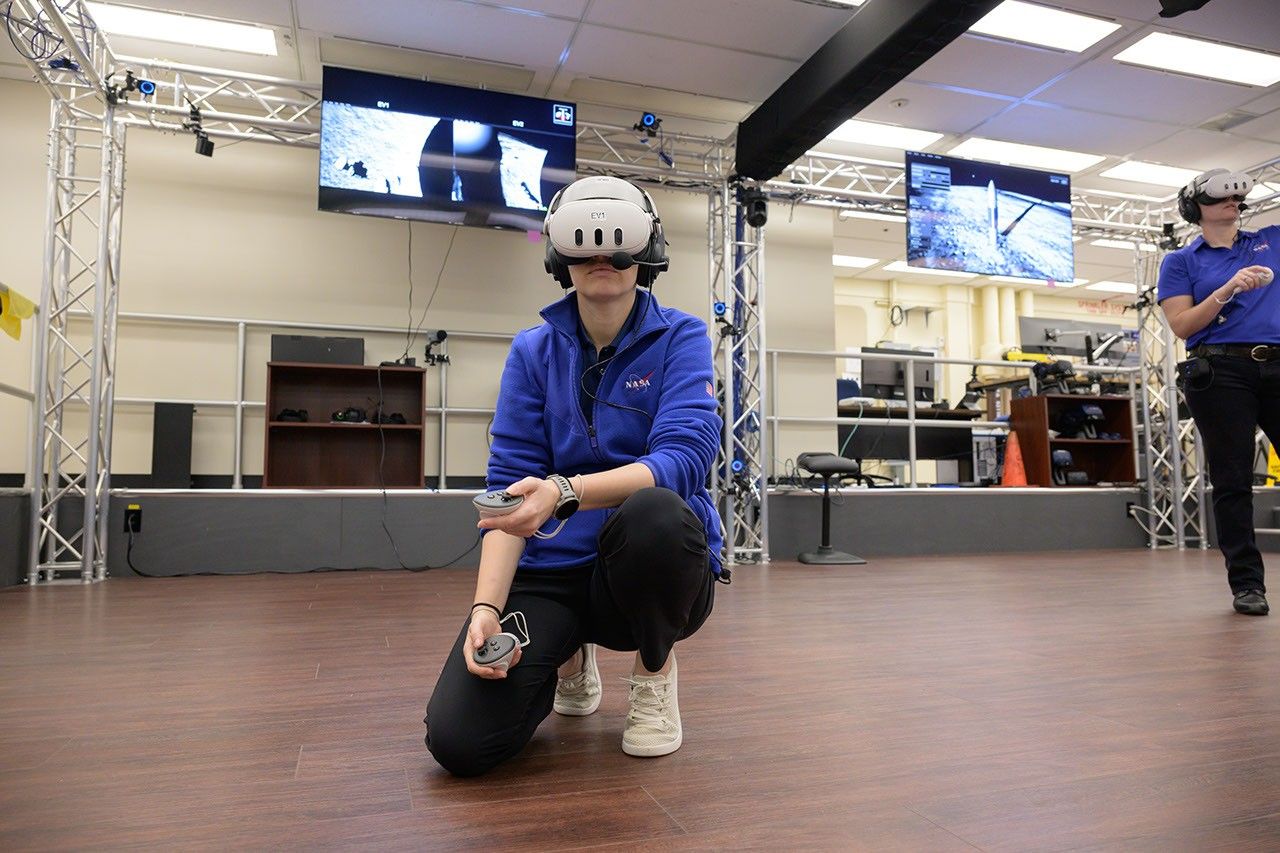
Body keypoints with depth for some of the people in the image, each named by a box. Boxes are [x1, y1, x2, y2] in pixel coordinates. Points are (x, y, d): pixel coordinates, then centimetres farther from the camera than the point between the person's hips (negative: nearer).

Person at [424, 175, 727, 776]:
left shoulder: (679, 337, -4)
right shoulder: (533, 351, 2)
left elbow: (683, 457, -20)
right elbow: (510, 483, -4)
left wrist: (566, 493, -37)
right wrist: (486, 606, -18)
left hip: (656, 565, -1)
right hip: (551, 569, 2)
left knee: (651, 513, -38)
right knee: (460, 741, -17)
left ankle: (655, 672, -3)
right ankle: (569, 656, 19)